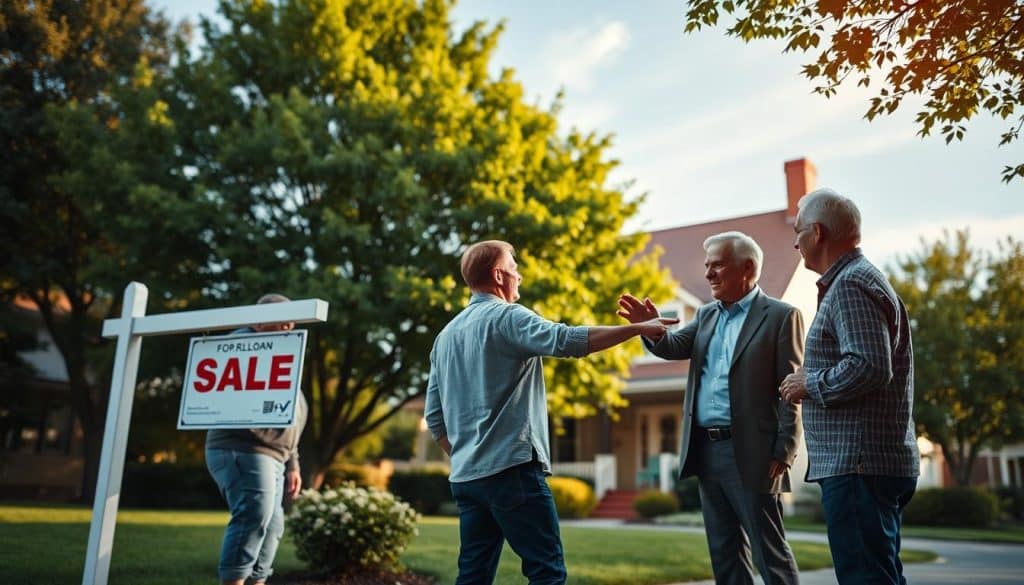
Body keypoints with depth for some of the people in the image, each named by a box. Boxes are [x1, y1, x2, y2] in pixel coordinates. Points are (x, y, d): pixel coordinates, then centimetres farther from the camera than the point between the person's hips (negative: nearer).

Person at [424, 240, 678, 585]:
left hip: (466, 476, 8)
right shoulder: (506, 317, -7)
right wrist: (638, 328, -17)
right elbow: (569, 341, -22)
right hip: (511, 468, -8)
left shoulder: (446, 335, 16)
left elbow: (434, 416, 16)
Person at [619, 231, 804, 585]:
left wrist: (783, 453, -14)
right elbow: (674, 347, 3)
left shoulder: (781, 316, -4)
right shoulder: (706, 316, 16)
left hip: (751, 453, -6)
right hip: (706, 450, 7)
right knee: (725, 553, 15)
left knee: (770, 554, 1)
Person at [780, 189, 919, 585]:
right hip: (874, 461, 11)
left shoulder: (850, 284, -13)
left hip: (858, 464, -11)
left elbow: (870, 367, -24)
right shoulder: (859, 278, 19)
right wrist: (814, 381, 14)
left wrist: (810, 384, -11)